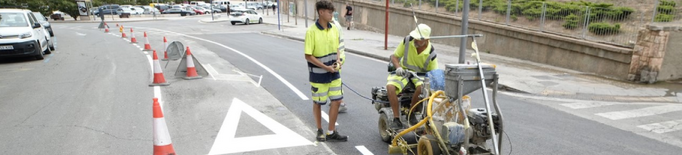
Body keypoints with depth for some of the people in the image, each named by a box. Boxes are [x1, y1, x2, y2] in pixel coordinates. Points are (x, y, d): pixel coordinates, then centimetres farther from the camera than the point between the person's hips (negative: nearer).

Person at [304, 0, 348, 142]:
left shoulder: (334, 29, 2)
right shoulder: (311, 32, -16)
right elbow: (308, 56, -15)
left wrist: (338, 61, -4)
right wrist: (326, 67, -18)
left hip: (334, 73, 5)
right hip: (318, 75, -5)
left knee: (336, 101, 6)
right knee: (318, 103, 10)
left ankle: (331, 132, 19)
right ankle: (320, 130, 30)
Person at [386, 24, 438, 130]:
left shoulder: (431, 53, -15)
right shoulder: (407, 40, -13)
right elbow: (394, 56, -1)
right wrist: (398, 67, -21)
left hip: (420, 74, -1)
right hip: (403, 71, 1)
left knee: (421, 87, -37)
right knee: (390, 86, -30)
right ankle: (396, 119, -23)